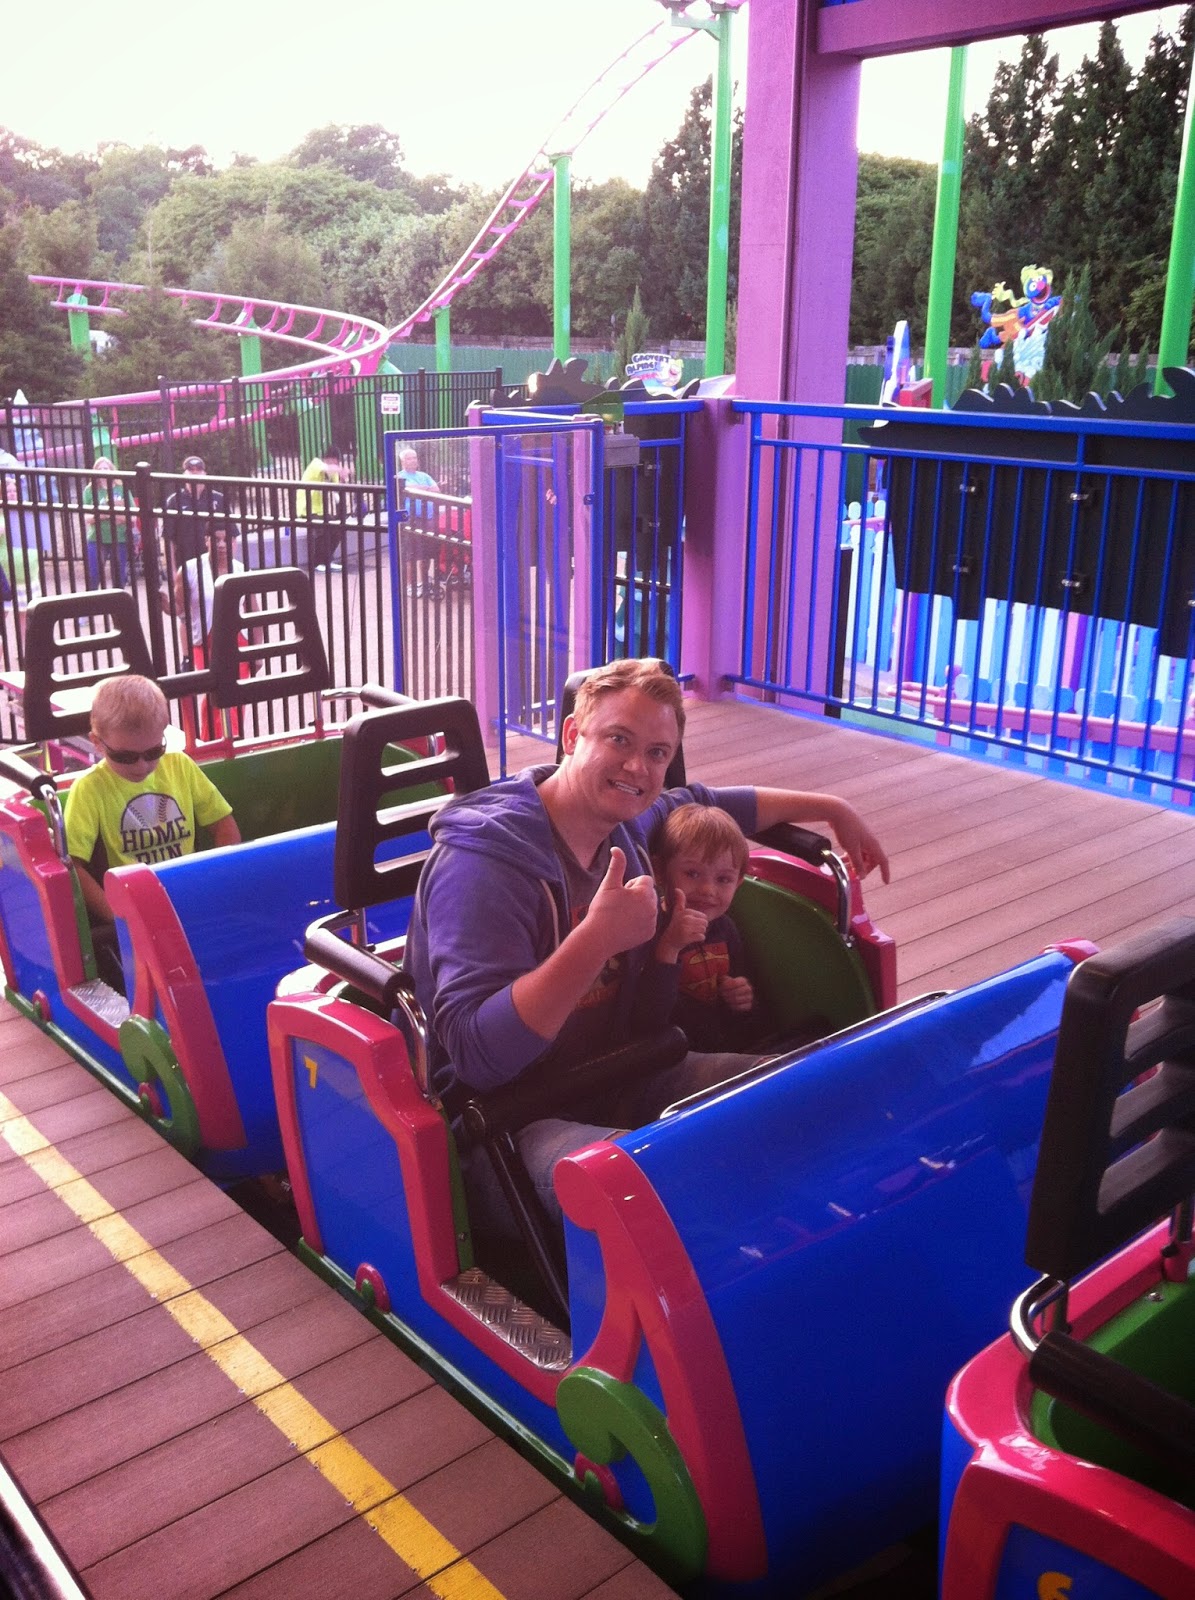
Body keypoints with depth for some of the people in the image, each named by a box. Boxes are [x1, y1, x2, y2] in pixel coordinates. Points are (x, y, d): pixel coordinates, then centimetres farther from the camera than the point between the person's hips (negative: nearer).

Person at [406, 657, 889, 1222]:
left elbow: (703, 804, 29)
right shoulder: (483, 857, -22)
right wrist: (597, 938, -37)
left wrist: (835, 809, 30)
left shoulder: (628, 824, 4)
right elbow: (478, 1054, -30)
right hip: (511, 1110, -8)